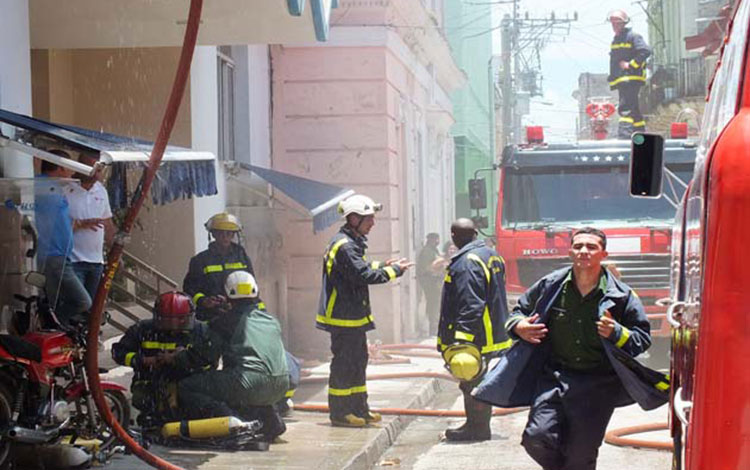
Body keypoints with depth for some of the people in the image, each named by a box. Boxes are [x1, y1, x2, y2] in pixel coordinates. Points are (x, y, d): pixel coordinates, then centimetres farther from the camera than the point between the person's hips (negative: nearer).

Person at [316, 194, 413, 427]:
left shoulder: (352, 242, 14)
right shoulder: (344, 245, -20)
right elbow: (363, 275, -25)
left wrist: (382, 265, 9)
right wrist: (394, 270, -16)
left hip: (354, 315, 11)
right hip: (343, 317, -11)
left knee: (358, 360, 16)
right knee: (344, 362, -4)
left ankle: (359, 408, 24)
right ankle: (339, 412, 3)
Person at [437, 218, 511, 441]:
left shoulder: (466, 263, -20)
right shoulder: (492, 255, 11)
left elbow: (471, 306, -26)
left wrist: (462, 339, -25)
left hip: (475, 338, -10)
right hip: (494, 334, 10)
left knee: (472, 383, -1)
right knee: (479, 383, 17)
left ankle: (477, 428, 5)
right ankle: (477, 426, 25)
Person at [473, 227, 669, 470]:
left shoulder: (621, 295, -2)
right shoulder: (551, 285, 2)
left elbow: (643, 338, 3)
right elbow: (520, 310, 18)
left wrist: (616, 333, -17)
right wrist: (519, 327, -5)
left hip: (597, 388, -1)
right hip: (554, 375, 1)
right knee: (537, 438, -15)